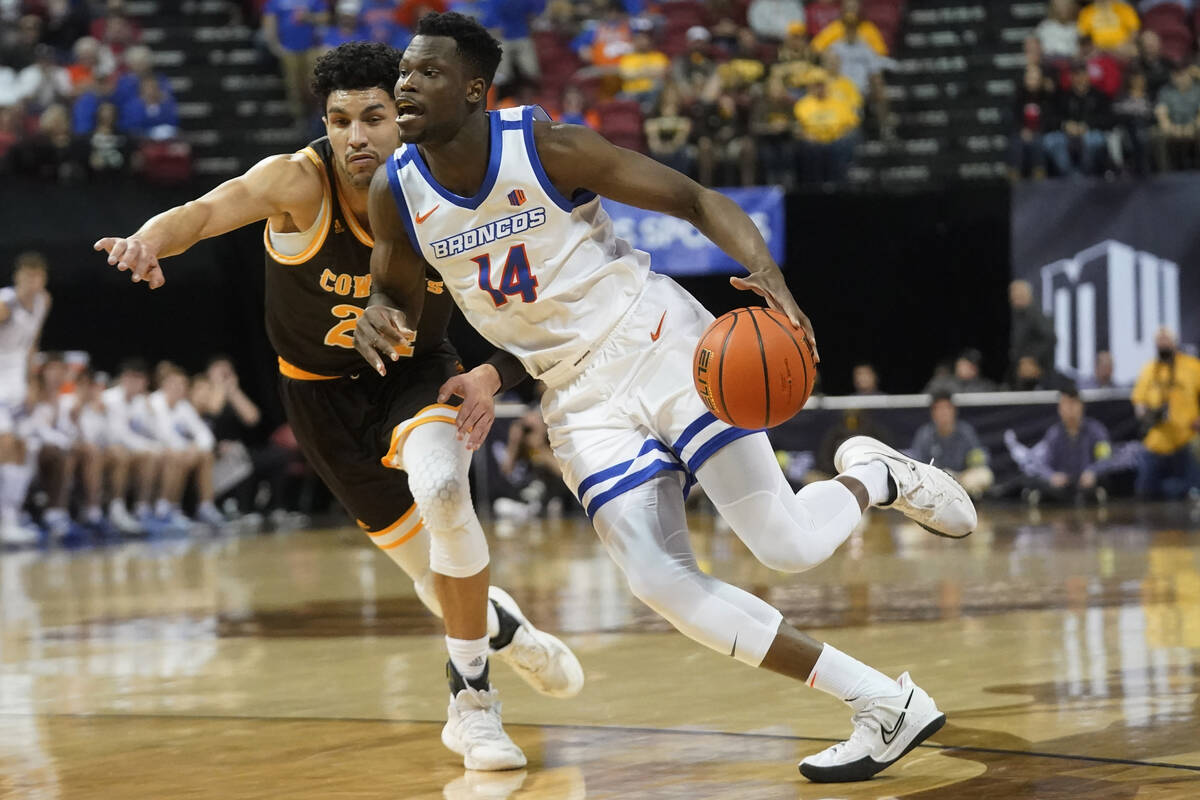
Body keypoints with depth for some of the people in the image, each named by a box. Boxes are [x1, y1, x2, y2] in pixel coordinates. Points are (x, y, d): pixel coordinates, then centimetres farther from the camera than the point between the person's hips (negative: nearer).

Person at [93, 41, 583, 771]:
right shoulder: (300, 183, -28)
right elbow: (211, 209, -48)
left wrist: (492, 376, -33)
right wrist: (150, 240, -69)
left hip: (420, 373, -1)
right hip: (325, 391, 1)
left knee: (441, 488, -33)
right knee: (436, 573, 9)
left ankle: (472, 698, -15)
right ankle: (505, 629, 47)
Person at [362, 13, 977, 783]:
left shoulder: (548, 146, -18)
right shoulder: (396, 193, -6)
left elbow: (696, 200, -14)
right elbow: (399, 296, 11)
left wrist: (765, 268, -33)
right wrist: (377, 320, -14)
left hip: (658, 344, -4)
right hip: (580, 395, 4)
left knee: (787, 544, -15)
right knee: (664, 585, -11)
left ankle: (873, 475, 23)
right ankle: (887, 706, -2)